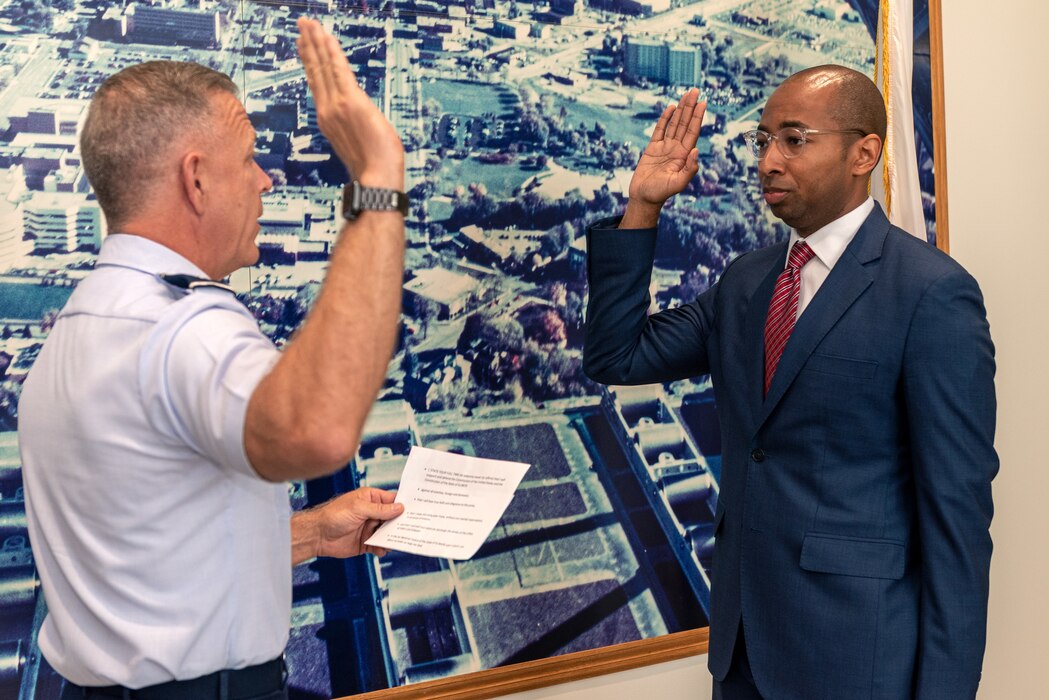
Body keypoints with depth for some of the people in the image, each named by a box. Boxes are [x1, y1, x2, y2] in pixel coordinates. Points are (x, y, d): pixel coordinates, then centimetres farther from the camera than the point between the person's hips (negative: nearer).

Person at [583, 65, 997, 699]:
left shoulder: (934, 294, -14)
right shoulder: (745, 280, 7)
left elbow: (958, 505, -15)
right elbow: (617, 357, 3)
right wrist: (642, 206, -4)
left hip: (856, 645, -6)